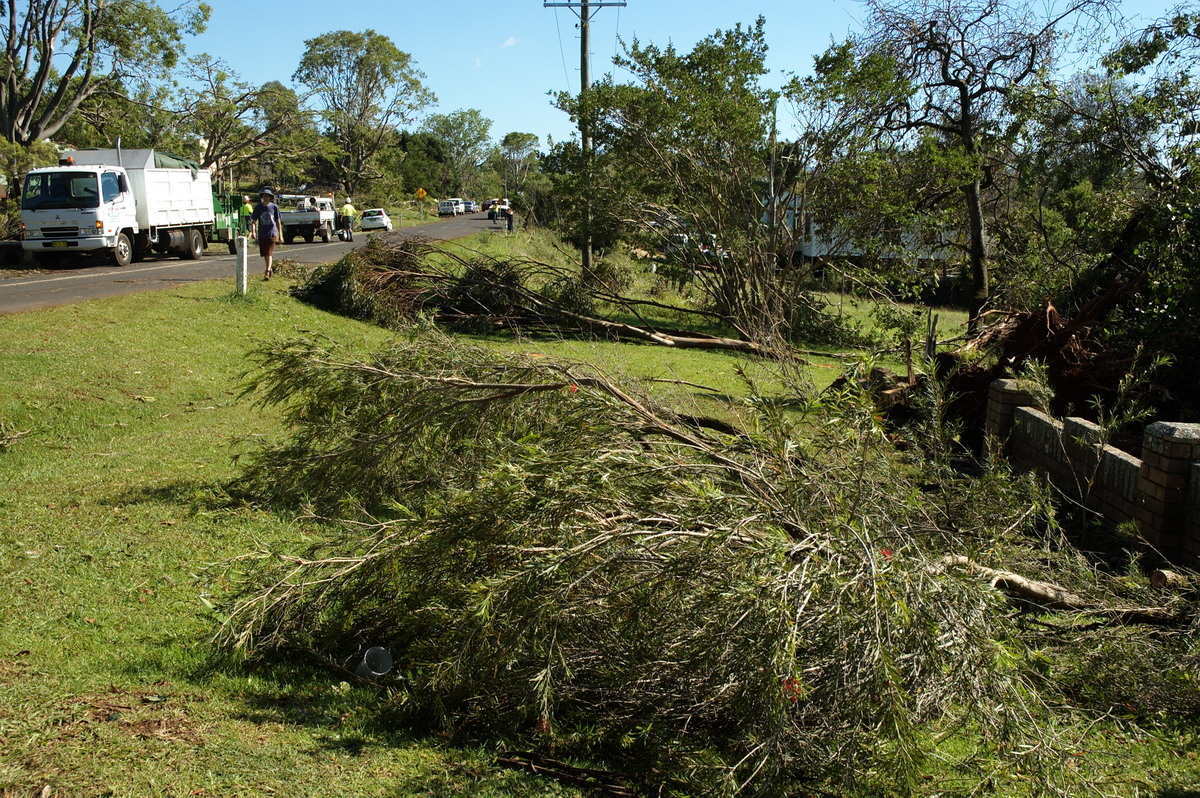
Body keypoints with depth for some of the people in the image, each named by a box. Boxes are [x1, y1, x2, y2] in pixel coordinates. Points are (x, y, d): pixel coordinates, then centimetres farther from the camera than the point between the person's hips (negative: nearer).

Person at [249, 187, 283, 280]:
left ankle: (267, 272, -13)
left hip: (272, 234, -3)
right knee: (264, 254, 12)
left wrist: (280, 235, 7)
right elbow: (253, 221, 3)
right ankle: (270, 267, 34)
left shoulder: (274, 207, -1)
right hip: (261, 234, 3)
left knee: (269, 253, -11)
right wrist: (253, 232, -12)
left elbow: (278, 221, 6)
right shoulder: (258, 207, 2)